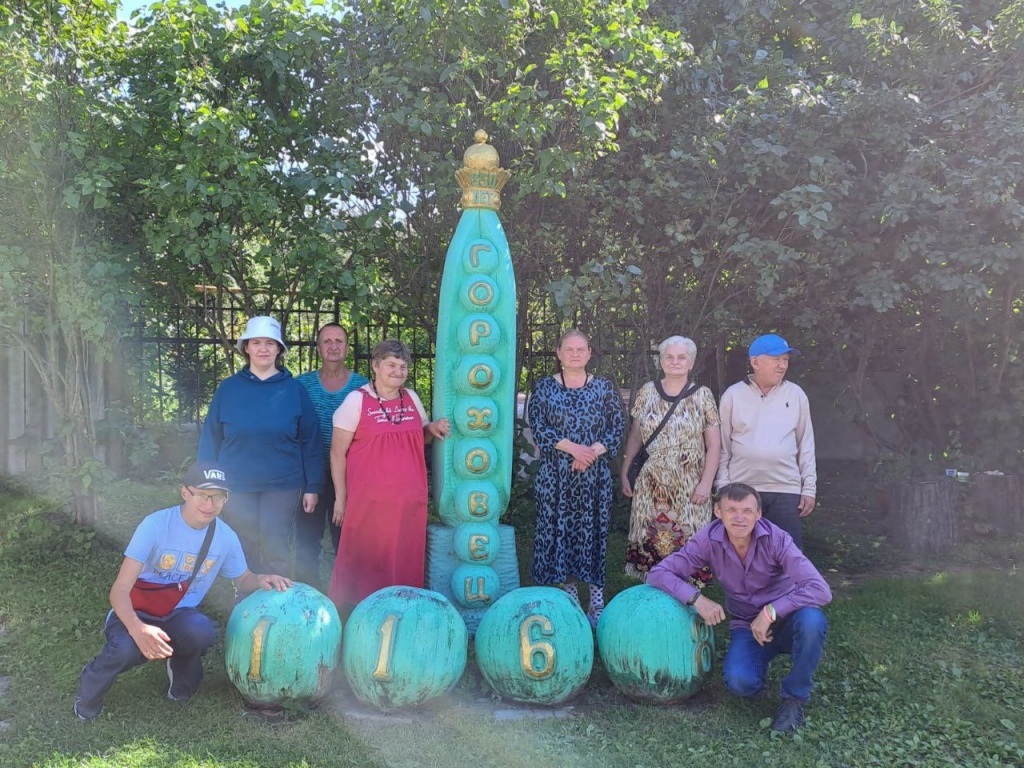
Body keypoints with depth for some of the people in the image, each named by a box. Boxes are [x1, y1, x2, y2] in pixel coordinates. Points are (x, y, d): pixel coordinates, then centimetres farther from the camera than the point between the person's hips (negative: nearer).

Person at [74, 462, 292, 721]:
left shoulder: (226, 537, -8)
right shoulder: (156, 525, -21)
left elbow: (243, 580, 11)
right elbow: (120, 589, -24)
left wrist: (261, 580, -15)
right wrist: (137, 629, -44)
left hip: (180, 615, 3)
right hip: (137, 613, -2)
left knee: (202, 631, -34)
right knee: (127, 649, -37)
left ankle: (183, 673, 4)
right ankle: (89, 688, 1)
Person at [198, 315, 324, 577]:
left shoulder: (294, 390, 2)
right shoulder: (228, 388, 4)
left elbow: (310, 440, 1)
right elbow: (211, 438, 5)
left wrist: (312, 486, -2)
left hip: (283, 487, -1)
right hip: (236, 487, 1)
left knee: (276, 552, -1)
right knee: (244, 552, 7)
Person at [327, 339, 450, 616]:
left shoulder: (411, 398, 9)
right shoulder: (357, 400, -6)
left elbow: (421, 437, 24)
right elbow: (337, 453, -4)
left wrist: (432, 428, 1)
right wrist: (340, 497, -6)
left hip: (409, 500, 5)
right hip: (369, 500, -5)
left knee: (405, 562, 10)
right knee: (365, 564, 2)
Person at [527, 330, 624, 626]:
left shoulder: (604, 388, 7)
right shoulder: (544, 387, 4)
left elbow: (616, 428, 2)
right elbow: (538, 428, -5)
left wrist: (593, 451, -14)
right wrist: (572, 448, -16)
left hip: (595, 474, 0)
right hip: (555, 474, 0)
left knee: (593, 531, 1)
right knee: (558, 530, 1)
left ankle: (597, 602, 9)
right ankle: (569, 598, 13)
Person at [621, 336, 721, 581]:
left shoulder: (702, 396, 0)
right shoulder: (647, 392, 6)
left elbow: (714, 445, 1)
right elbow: (635, 436, 13)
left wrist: (706, 483, -7)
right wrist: (624, 472, 9)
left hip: (689, 487, -2)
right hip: (652, 485, 2)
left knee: (688, 544, -3)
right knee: (650, 541, 1)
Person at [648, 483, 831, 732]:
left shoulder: (776, 539, -21)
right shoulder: (708, 540, -15)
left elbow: (820, 590, -30)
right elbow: (658, 573, -14)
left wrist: (770, 612, -34)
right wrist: (696, 598, -28)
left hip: (785, 618, -1)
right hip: (747, 627, 1)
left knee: (811, 620, -36)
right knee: (740, 682, -29)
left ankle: (795, 697, -10)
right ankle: (762, 656, 10)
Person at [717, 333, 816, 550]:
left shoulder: (796, 395, 5)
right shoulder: (733, 395, 0)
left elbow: (806, 443, 8)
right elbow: (723, 445, 4)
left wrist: (809, 488, 5)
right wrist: (723, 486, 0)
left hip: (786, 490, 1)